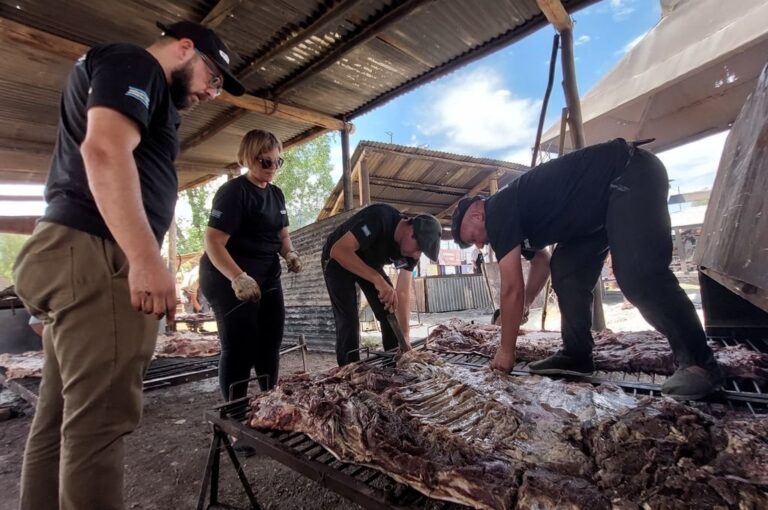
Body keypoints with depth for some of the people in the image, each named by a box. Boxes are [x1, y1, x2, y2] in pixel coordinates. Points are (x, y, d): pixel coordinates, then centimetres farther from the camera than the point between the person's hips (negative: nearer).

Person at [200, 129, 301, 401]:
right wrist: (238, 278, -35)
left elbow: (282, 233, 18)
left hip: (267, 277, 8)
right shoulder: (233, 191, -15)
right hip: (229, 279, -8)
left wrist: (289, 253, -4)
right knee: (240, 346, -5)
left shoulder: (276, 194, 10)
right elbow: (213, 241, -22)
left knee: (270, 341, 14)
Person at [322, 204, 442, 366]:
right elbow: (338, 250, -47)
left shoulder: (410, 251, -17)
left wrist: (406, 336, -23)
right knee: (348, 319, -15)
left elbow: (403, 293, -15)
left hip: (369, 262, 6)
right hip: (337, 260, -6)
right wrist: (377, 279, -54)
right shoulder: (379, 218, -38)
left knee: (390, 315, -2)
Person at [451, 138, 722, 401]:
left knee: (638, 275, -23)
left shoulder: (497, 213, -18)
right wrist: (517, 315, 22)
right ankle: (576, 356, 5)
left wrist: (506, 350, -10)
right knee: (567, 270, 2)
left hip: (633, 173, -10)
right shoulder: (516, 210, 10)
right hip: (613, 188, 10)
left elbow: (512, 288, -20)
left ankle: (700, 362, -9)